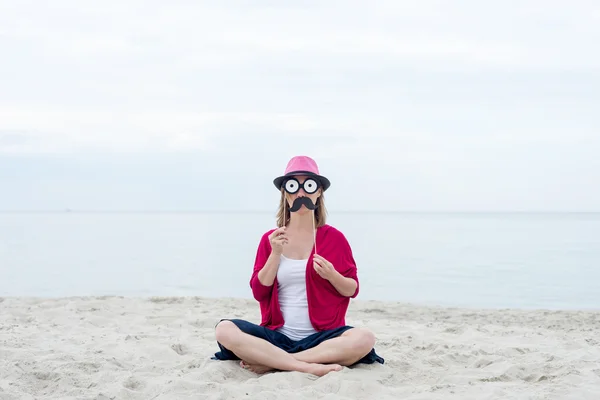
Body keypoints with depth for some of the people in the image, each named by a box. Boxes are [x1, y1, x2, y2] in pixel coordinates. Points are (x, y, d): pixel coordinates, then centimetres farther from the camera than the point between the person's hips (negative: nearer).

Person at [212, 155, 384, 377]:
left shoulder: (333, 237, 4)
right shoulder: (270, 239, 8)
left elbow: (352, 290, 7)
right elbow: (259, 292, 2)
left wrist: (331, 275, -14)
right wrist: (275, 253, -8)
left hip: (321, 337, -1)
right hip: (278, 336, 1)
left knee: (364, 338, -32)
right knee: (224, 330, -26)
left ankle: (272, 362, -25)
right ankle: (309, 367, -32)